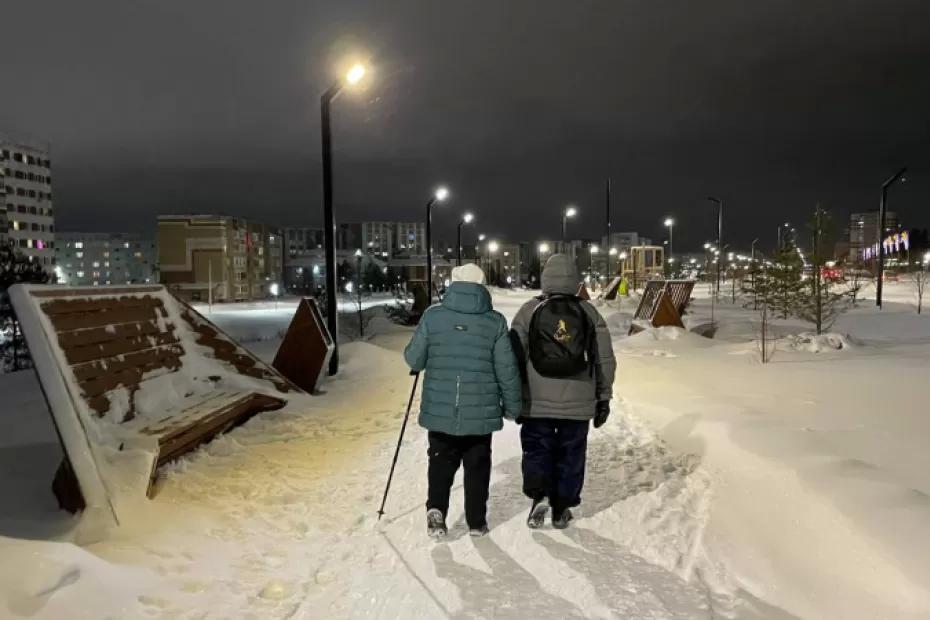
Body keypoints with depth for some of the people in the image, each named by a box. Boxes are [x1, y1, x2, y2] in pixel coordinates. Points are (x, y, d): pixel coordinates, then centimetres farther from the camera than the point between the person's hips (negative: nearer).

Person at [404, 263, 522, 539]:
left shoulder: (433, 315, -5)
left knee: (441, 462, 17)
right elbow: (507, 370, -2)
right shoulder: (495, 321, -5)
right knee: (477, 466, 16)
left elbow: (414, 359, -1)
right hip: (481, 411, 0)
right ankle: (476, 522, 23)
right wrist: (512, 405, 10)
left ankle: (435, 509, -1)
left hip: (440, 410, 0)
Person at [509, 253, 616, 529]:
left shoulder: (529, 311, -3)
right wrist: (603, 398, 12)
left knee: (536, 449, 14)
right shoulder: (589, 313, 1)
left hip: (536, 402, -1)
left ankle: (539, 495, -4)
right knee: (570, 454, 13)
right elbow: (605, 360, 3)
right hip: (577, 403, 1)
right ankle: (561, 509, 19)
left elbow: (515, 358, -3)